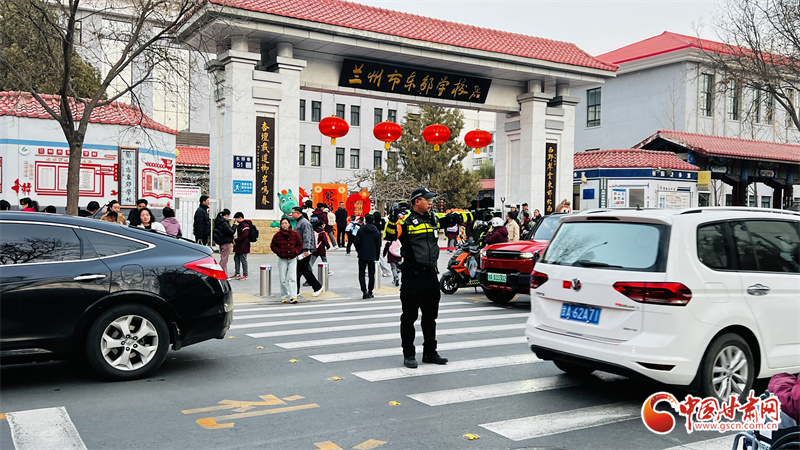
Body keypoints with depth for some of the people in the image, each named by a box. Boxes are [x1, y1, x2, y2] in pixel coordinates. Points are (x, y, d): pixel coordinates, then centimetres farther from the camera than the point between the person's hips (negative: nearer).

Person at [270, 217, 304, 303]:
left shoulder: (295, 234, 0)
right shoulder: (277, 235, -1)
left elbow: (300, 244, 9)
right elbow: (273, 245, 7)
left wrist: (295, 252, -6)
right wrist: (279, 252, -6)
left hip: (292, 259, -1)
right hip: (282, 260, 1)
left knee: (292, 278, -10)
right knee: (283, 279, 4)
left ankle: (293, 296, -13)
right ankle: (284, 297, 14)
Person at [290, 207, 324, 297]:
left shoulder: (304, 223, -14)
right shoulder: (298, 223, 19)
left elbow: (307, 237, -22)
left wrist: (306, 249, -27)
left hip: (303, 251, -10)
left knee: (305, 270, -7)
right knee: (297, 270, 10)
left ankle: (317, 287, 3)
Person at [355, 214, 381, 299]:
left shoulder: (361, 230, -5)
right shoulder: (377, 232, 0)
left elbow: (357, 242, -7)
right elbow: (378, 245, 2)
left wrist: (358, 251, 10)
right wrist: (377, 256, 10)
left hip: (362, 255, -1)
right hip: (372, 256, 1)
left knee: (361, 273, 5)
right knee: (371, 274, 10)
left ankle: (364, 291, -11)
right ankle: (370, 292, 11)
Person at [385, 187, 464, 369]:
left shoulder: (433, 218, 12)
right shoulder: (406, 220, -8)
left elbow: (455, 218, 24)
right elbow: (390, 235, -21)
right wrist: (392, 219, -35)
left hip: (431, 273, 7)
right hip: (413, 275, -7)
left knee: (430, 316, 15)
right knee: (409, 316, 2)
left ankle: (430, 353, 26)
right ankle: (408, 355, 12)